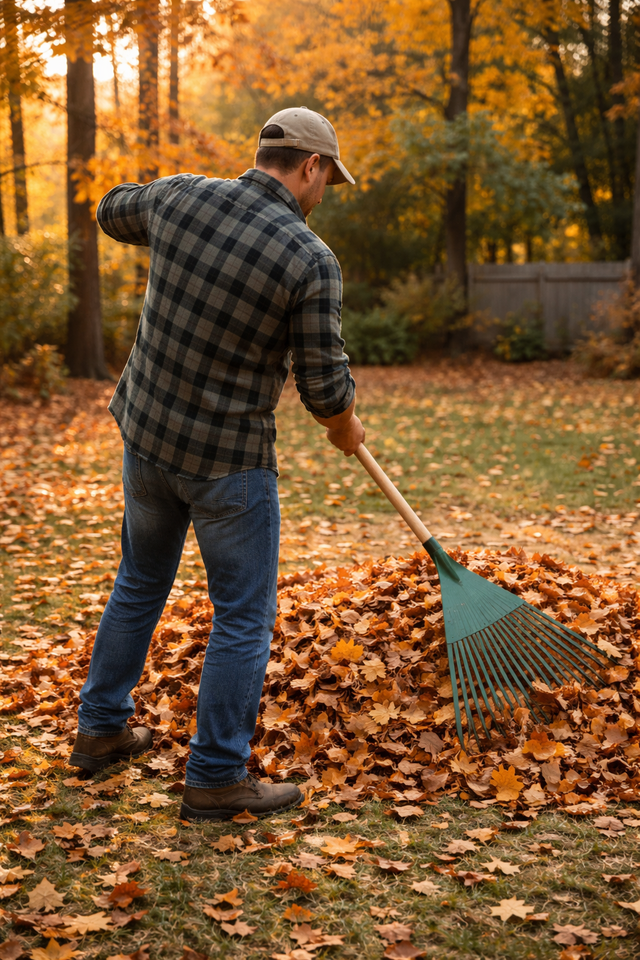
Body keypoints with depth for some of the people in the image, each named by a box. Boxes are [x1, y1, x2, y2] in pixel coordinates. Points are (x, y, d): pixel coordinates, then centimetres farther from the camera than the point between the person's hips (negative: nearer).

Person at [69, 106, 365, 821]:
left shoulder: (179, 197, -3)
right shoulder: (312, 261, -17)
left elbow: (113, 212, 20)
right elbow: (323, 387, -13)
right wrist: (346, 430, 8)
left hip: (145, 433, 6)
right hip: (227, 458, -6)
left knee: (140, 583, 24)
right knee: (244, 618, 7)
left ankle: (100, 731, 36)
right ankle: (215, 779, 14)